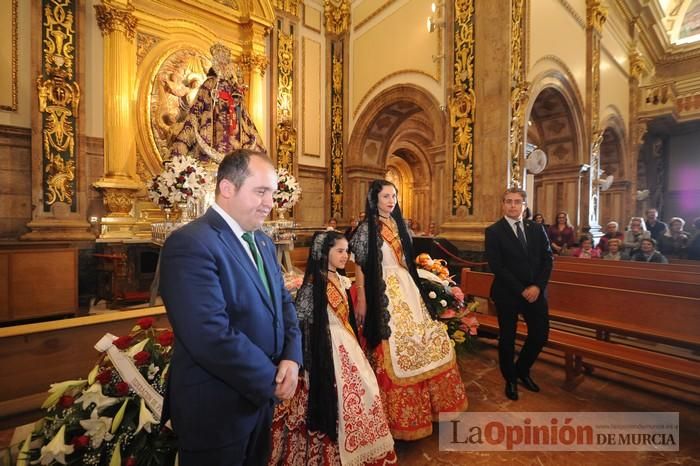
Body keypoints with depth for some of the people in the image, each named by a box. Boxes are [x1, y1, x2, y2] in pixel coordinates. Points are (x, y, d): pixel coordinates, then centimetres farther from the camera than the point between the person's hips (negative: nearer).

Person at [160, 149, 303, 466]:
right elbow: (213, 336, -30)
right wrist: (272, 380, -17)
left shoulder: (263, 242, 5)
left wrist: (292, 357, -11)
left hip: (260, 396, 8)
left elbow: (282, 301, 5)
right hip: (216, 409, -7)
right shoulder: (190, 243, -23)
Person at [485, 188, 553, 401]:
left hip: (535, 291, 4)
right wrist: (521, 290, -15)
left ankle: (522, 370, 36)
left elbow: (547, 258, 3)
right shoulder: (494, 231, -8)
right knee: (507, 338, 9)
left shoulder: (537, 229, 7)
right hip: (507, 294, -4)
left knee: (540, 335, 9)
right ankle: (510, 379, 32)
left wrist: (538, 286, -10)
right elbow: (496, 266, -14)